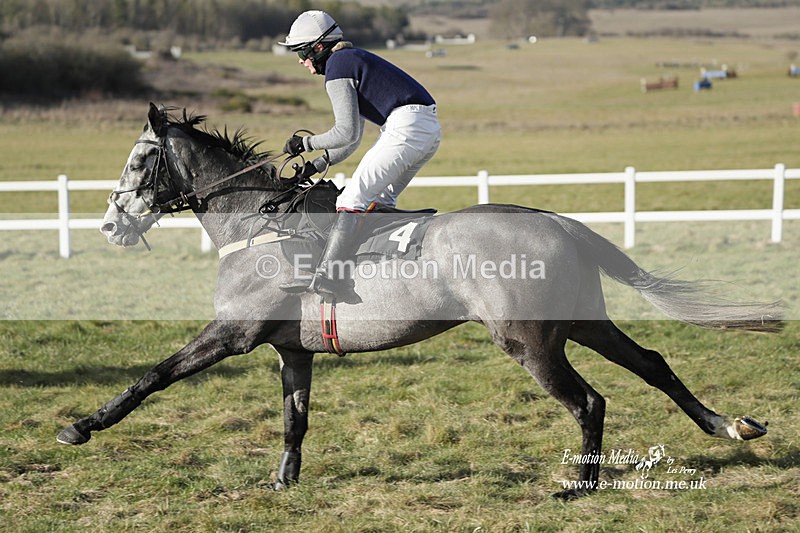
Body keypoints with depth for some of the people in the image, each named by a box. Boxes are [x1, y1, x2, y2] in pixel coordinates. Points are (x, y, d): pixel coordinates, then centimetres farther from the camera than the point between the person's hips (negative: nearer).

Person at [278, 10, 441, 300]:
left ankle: (328, 275, -23)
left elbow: (347, 133, -11)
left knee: (353, 198, -13)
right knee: (380, 200, 20)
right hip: (429, 129, 10)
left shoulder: (337, 68, -6)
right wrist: (318, 165, 19)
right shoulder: (352, 59, 25)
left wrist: (306, 143, 1)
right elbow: (353, 138, 27)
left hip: (405, 128, -10)